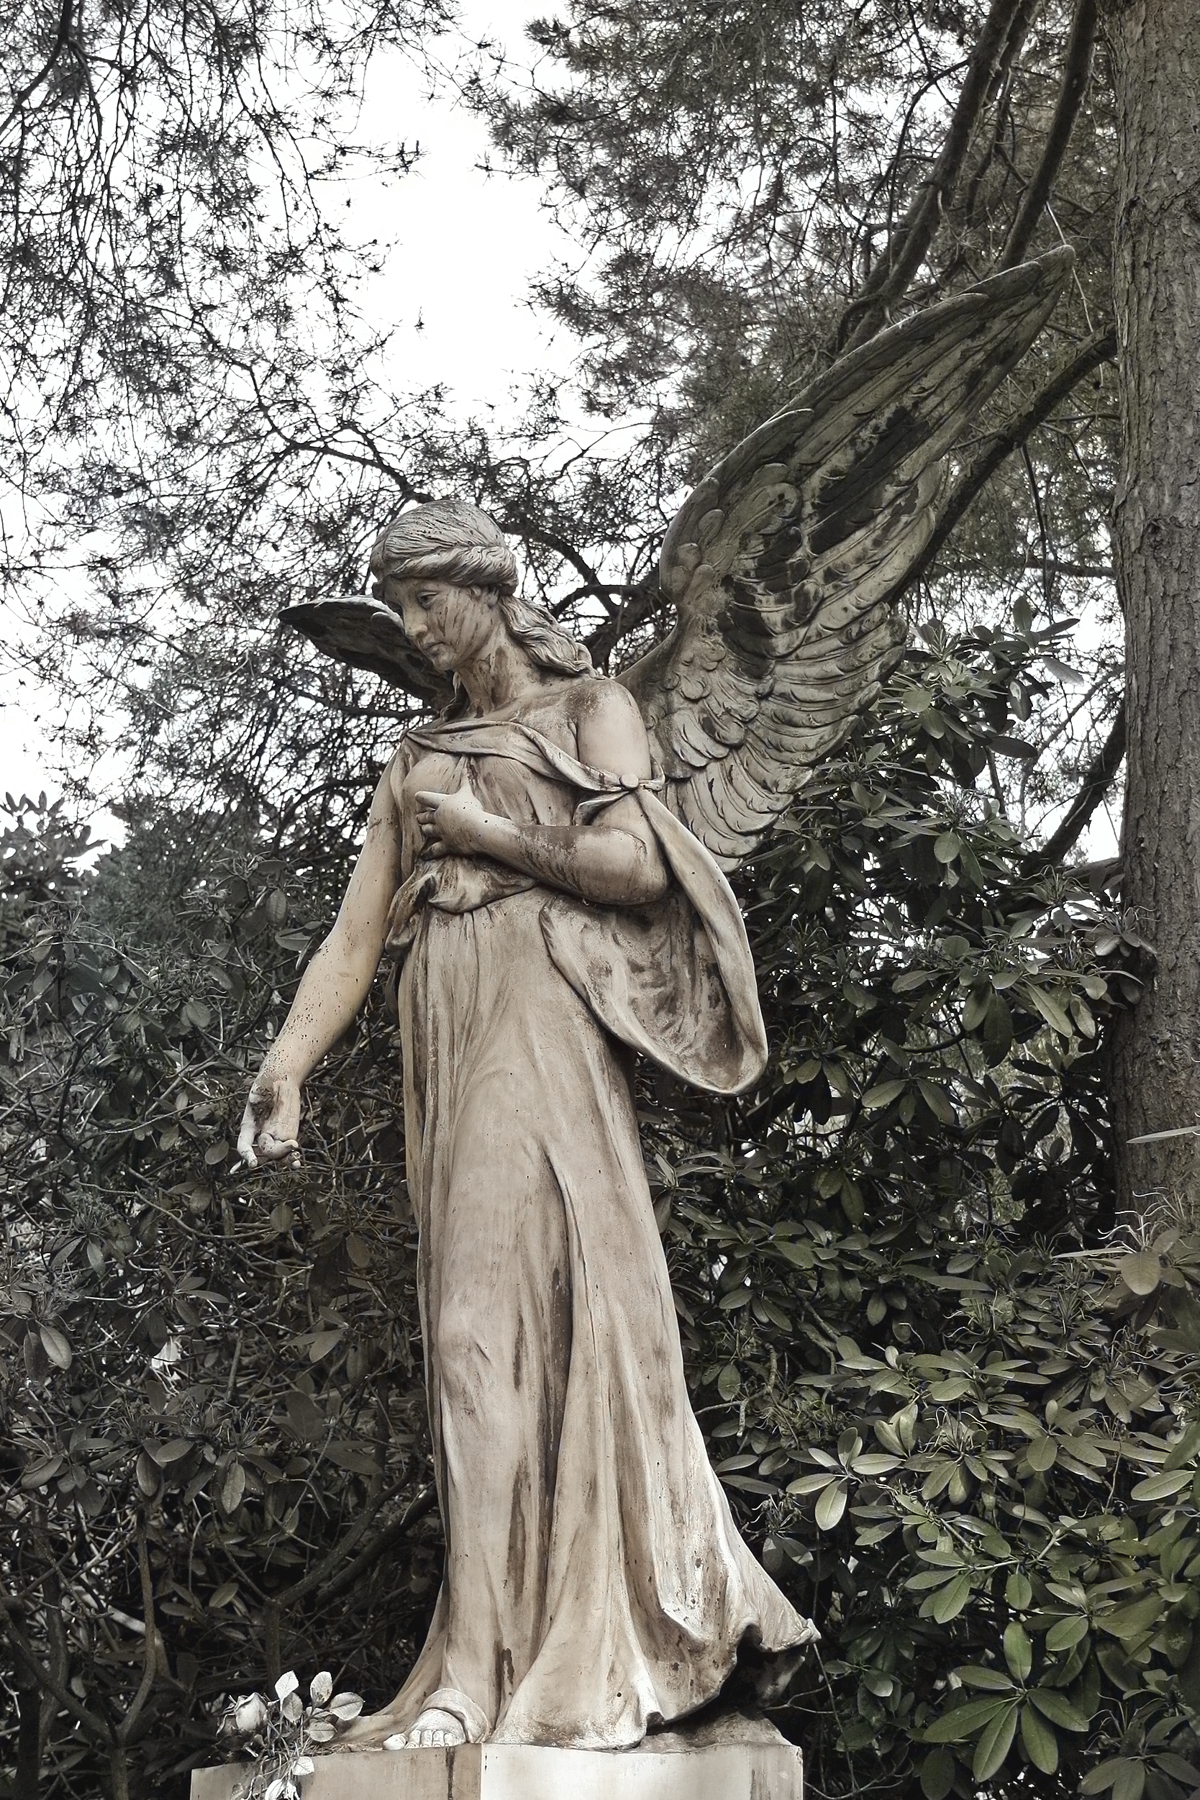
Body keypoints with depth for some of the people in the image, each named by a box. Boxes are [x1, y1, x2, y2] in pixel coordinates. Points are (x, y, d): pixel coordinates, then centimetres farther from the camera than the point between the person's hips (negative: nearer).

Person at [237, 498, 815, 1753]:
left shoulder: (589, 709, 9)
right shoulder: (416, 763, 23)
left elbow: (637, 865, -7)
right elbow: (355, 934, 13)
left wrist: (480, 826, -2)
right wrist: (286, 1068, 0)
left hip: (543, 1023, -6)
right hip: (443, 1039, 6)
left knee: (495, 1325, -16)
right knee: (484, 1327, 3)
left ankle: (481, 1670, -18)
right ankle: (613, 1645, 10)